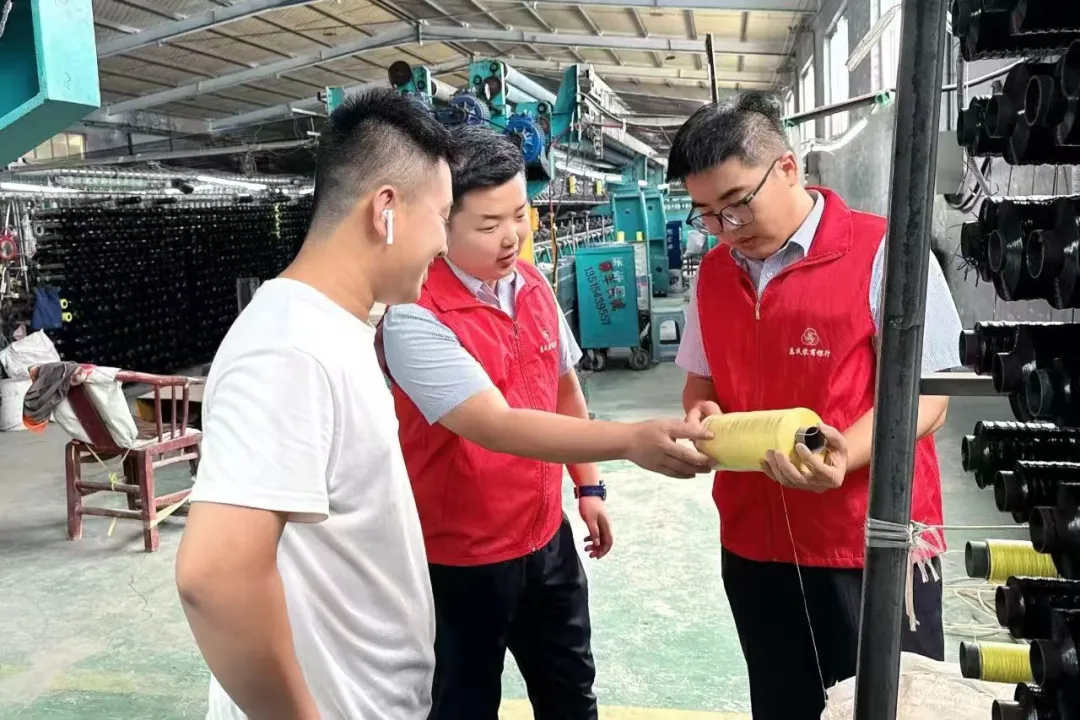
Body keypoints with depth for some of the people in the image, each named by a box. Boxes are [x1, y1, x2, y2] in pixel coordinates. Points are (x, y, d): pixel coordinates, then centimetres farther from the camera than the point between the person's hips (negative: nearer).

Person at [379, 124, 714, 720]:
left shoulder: (535, 287, -1)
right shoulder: (415, 317, -24)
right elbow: (497, 425, -35)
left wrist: (588, 486, 13)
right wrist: (631, 440, -43)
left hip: (547, 538, 7)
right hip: (463, 557, -6)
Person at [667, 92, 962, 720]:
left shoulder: (884, 254, -11)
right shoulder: (713, 273, 7)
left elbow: (925, 398, -14)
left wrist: (844, 454, -31)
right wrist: (703, 413, -6)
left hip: (875, 550, -5)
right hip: (753, 545, 5)